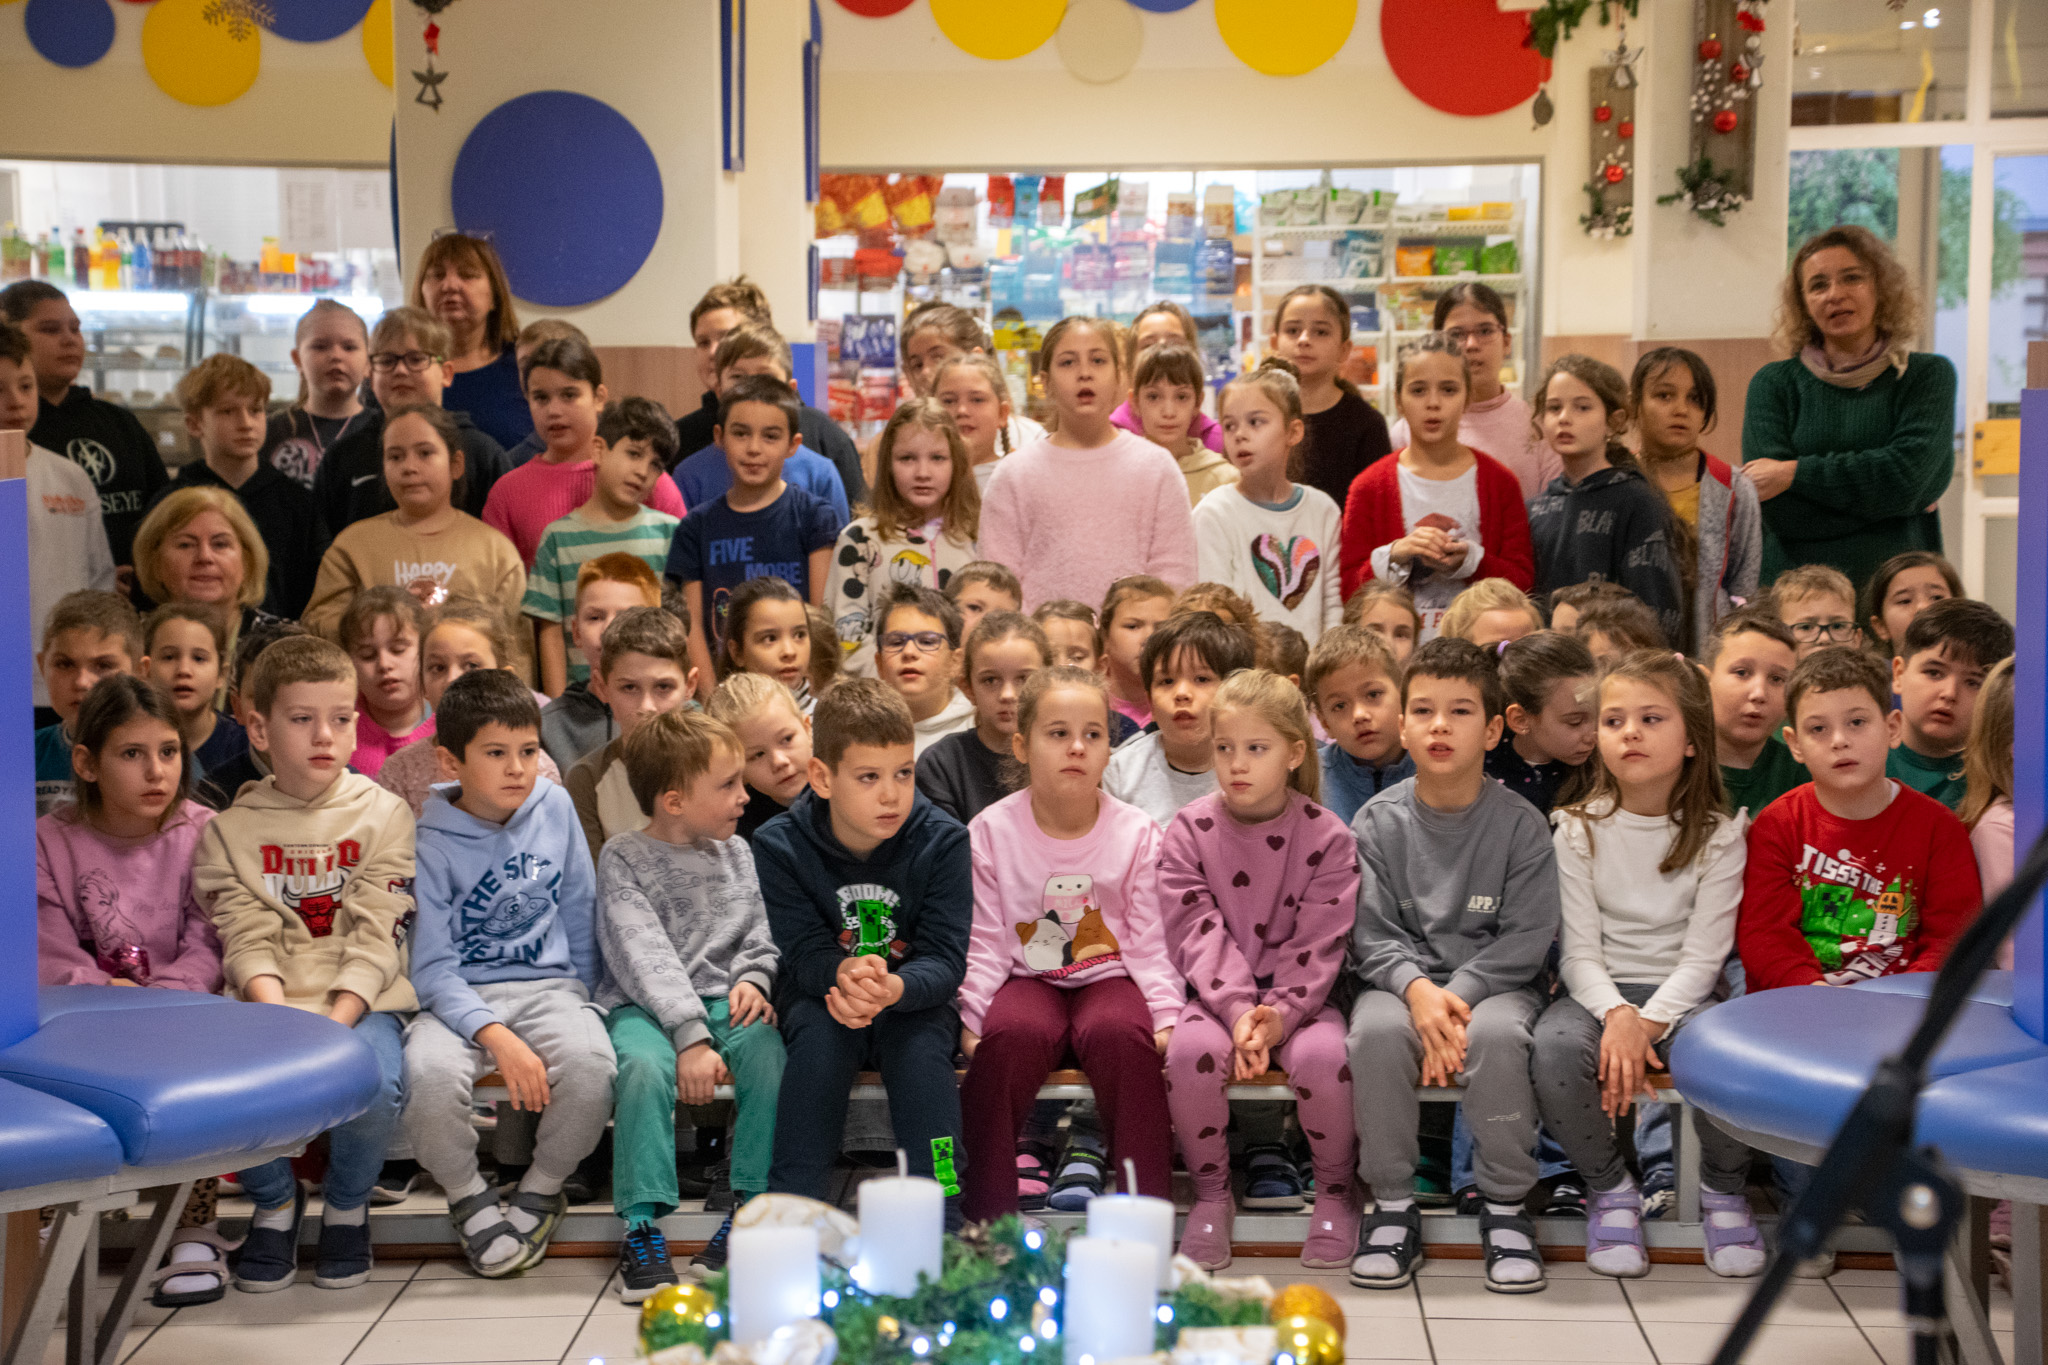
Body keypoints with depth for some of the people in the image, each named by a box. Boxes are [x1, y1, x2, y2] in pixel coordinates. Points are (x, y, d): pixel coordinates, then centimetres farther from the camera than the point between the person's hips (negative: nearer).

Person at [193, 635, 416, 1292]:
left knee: (375, 1085, -33)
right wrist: (280, 1019, -20)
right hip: (267, 1003, 1)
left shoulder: (383, 814, 6)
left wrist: (334, 1022, -18)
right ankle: (275, 1200, 5)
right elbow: (247, 940, -1)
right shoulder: (231, 829, 9)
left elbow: (377, 937, -3)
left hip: (360, 1003, -1)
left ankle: (347, 1206, 3)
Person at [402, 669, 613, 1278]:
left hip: (548, 985, 2)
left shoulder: (555, 807, 4)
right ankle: (470, 1198, -4)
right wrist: (498, 1039, -23)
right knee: (429, 1073, -35)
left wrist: (579, 1000, 11)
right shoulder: (430, 843, -7)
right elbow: (432, 968, -11)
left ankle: (541, 1190, -2)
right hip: (458, 998, -2)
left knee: (590, 1062, -31)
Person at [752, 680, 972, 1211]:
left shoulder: (942, 840, -13)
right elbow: (805, 953, -14)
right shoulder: (781, 845, -12)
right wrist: (844, 975, -40)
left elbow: (945, 960, -18)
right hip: (821, 995, 0)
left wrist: (893, 988, -42)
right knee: (820, 1034, -32)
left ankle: (940, 1222, -28)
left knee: (921, 1045, -31)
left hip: (915, 1003, 0)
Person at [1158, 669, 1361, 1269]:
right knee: (1192, 1047, -32)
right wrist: (1238, 1011, -24)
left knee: (1323, 1054, -32)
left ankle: (1336, 1190, -2)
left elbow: (1318, 944, -8)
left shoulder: (1326, 838, -3)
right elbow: (1198, 933, -9)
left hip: (1297, 998, 0)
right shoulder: (1189, 831, 0)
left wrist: (1280, 1014, -24)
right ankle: (1211, 1193, -7)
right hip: (1217, 995, 1)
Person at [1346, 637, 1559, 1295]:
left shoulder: (1521, 824, -2)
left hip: (1493, 984, -1)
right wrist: (1417, 989, -21)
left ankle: (1504, 1206, -16)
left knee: (1498, 1032, -35)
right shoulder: (1378, 822, 2)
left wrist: (1458, 994, -19)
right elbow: (1372, 936, -1)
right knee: (1377, 1030, -33)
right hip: (1401, 981, 1)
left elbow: (1525, 939, -6)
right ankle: (1393, 1205, -16)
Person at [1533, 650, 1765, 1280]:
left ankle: (1724, 1189, -2)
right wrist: (1616, 1014, -23)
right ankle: (1610, 1189, -7)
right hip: (1599, 992, 1)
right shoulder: (1580, 830, 2)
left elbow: (1703, 955, -6)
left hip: (1683, 993, 0)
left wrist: (1648, 1023, -21)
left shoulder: (1717, 835, 0)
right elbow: (1579, 949, -3)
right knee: (1556, 1045, -33)